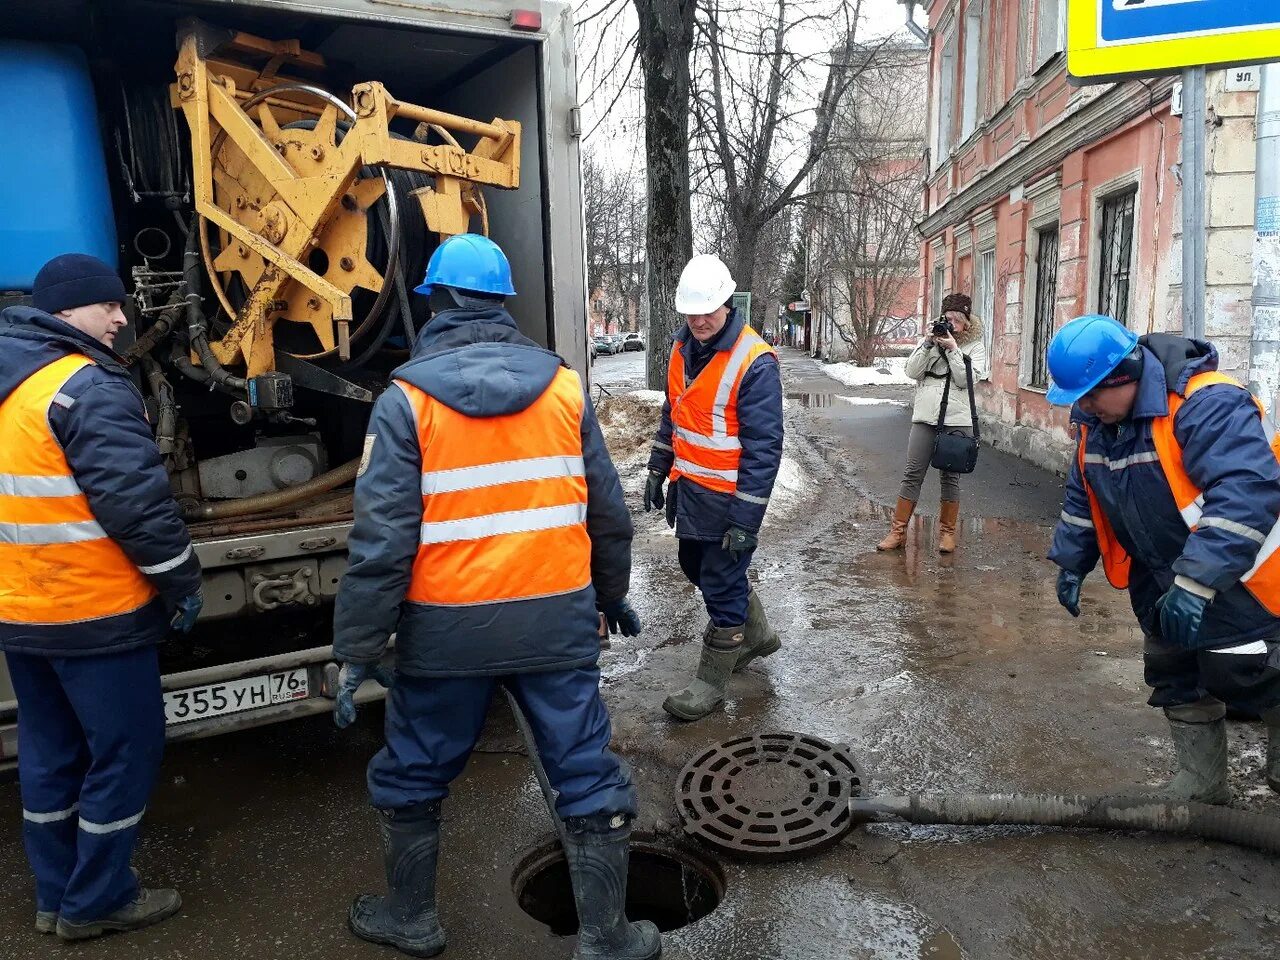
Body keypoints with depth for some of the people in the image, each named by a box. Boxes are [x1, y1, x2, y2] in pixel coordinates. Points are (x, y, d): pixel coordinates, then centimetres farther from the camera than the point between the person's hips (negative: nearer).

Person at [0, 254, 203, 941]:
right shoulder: (86, 386, -18)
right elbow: (135, 500, -22)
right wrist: (182, 581, -11)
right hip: (93, 614, -9)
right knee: (124, 751, 6)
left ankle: (55, 895, 32)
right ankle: (95, 902, 19)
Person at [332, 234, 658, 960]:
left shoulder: (407, 399, -7)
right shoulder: (564, 385, 1)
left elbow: (383, 537, -12)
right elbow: (608, 512, 6)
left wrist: (358, 648, -4)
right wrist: (613, 594, 20)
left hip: (447, 627, -1)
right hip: (557, 619, 2)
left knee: (412, 778, 21)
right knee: (590, 778, 13)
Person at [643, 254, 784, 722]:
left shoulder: (754, 360, -20)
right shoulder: (682, 348, 4)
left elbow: (764, 446, -21)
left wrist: (745, 519, -21)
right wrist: (658, 470, 16)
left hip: (728, 496, -8)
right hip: (687, 487, 8)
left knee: (721, 585, 3)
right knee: (697, 566, 21)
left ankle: (711, 682, 19)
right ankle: (757, 634, 43)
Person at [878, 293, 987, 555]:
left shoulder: (975, 346, 4)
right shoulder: (930, 339, 9)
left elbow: (966, 379, -9)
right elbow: (912, 372, -1)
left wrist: (952, 349, -14)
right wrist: (928, 344, -11)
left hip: (957, 420, -1)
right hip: (925, 417, 1)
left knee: (951, 476, 6)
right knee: (913, 473, 1)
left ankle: (947, 532, 18)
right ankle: (898, 531, 6)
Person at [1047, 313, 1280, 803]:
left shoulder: (1206, 405, -30)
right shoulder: (1097, 422, -2)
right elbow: (1083, 496, 12)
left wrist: (1197, 581, -42)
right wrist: (1071, 561, 8)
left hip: (1235, 584, -8)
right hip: (1161, 583, 9)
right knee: (1174, 681, 15)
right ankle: (1200, 786, 32)